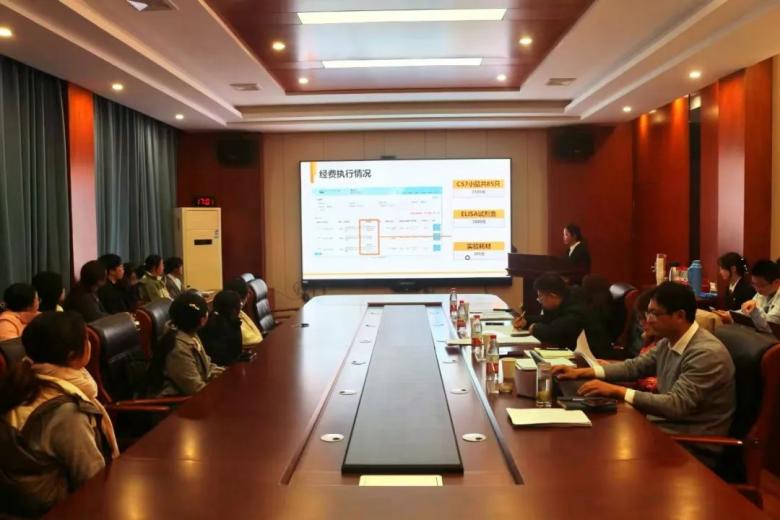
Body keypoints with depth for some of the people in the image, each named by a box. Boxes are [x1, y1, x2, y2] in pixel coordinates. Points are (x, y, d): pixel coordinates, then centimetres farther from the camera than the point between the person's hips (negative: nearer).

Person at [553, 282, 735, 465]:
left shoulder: (707, 353, -23)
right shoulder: (668, 342, 2)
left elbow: (676, 405, -28)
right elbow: (635, 366, 13)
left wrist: (616, 391, -29)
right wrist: (583, 372, 2)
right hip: (664, 426, 7)